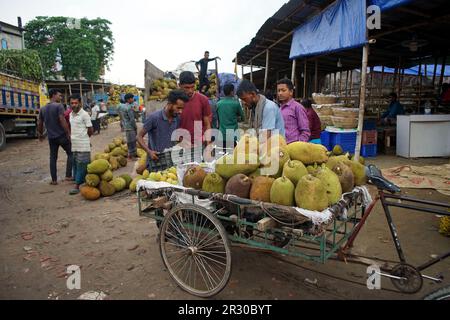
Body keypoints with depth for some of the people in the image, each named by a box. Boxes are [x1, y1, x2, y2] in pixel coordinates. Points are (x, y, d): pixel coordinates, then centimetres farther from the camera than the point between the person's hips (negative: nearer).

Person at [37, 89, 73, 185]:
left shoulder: (43, 109, 11)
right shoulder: (59, 106, -10)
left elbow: (40, 124, 16)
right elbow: (62, 120, -20)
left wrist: (40, 134, 30)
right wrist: (68, 133, -18)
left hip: (51, 137, 6)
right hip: (62, 135, -6)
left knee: (53, 158, 11)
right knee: (70, 154, 8)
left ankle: (54, 180, 13)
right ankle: (68, 176, 2)